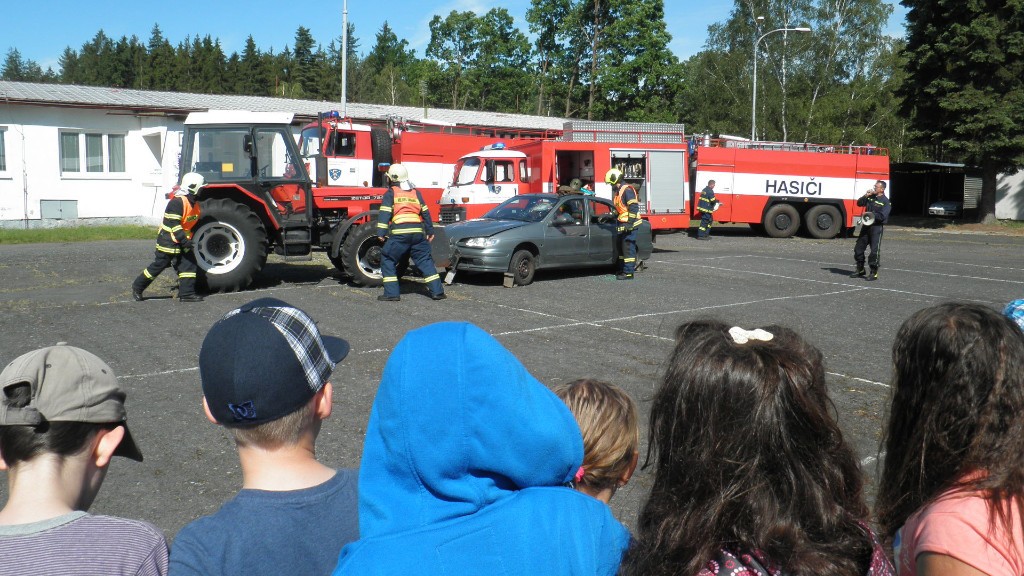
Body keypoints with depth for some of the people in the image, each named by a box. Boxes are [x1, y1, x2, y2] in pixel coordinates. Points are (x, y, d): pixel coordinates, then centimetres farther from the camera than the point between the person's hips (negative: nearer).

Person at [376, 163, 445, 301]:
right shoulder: (416, 193, 20)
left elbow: (385, 213, -3)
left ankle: (391, 293, 1)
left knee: (387, 260, 7)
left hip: (399, 233, -4)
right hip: (418, 232, 5)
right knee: (425, 261, 11)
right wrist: (430, 231, 27)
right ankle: (437, 291, 6)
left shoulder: (391, 193, 6)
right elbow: (425, 213, 21)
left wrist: (381, 233, -5)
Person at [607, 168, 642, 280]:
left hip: (629, 224, -11)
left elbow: (633, 207, -20)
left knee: (628, 247, -11)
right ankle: (622, 270, 23)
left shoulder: (627, 190, -13)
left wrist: (630, 223, -24)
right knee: (622, 247, 15)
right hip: (623, 224, 11)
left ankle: (629, 273, -11)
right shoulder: (618, 191, 19)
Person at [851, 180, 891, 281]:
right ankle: (860, 270, 23)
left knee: (875, 250, -8)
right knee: (858, 248, 10)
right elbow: (859, 203, 9)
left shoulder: (885, 202, -8)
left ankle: (874, 273, 0)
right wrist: (866, 196, -4)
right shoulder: (870, 197, 11)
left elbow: (882, 216, -17)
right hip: (866, 226, 7)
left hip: (877, 227, -7)